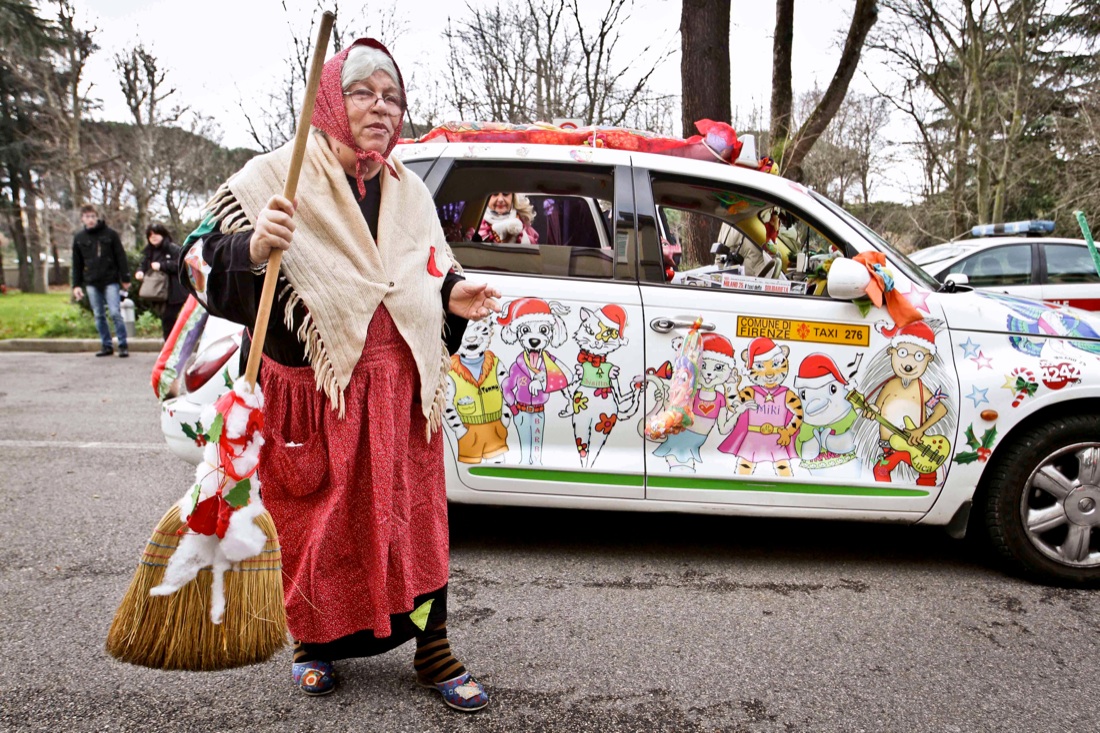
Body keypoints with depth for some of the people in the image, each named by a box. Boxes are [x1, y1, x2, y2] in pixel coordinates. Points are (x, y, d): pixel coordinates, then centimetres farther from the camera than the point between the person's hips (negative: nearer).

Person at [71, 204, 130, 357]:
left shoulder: (110, 234, -1)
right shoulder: (79, 238, 8)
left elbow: (121, 257, 0)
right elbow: (76, 264, 12)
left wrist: (125, 279, -2)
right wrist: (76, 285, 8)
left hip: (110, 281, -3)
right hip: (91, 283, 3)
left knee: (115, 313, -8)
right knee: (99, 316, 7)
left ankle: (123, 345, 0)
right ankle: (106, 345, 15)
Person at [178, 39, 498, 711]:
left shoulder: (410, 192, 12)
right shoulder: (276, 178, -5)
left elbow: (433, 270, 23)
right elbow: (203, 264, -9)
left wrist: (454, 295, 1)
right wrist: (256, 249, -30)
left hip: (400, 391, 4)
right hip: (313, 392, -3)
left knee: (414, 514, 7)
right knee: (318, 521, 9)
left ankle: (432, 649, 22)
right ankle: (315, 642, 33)